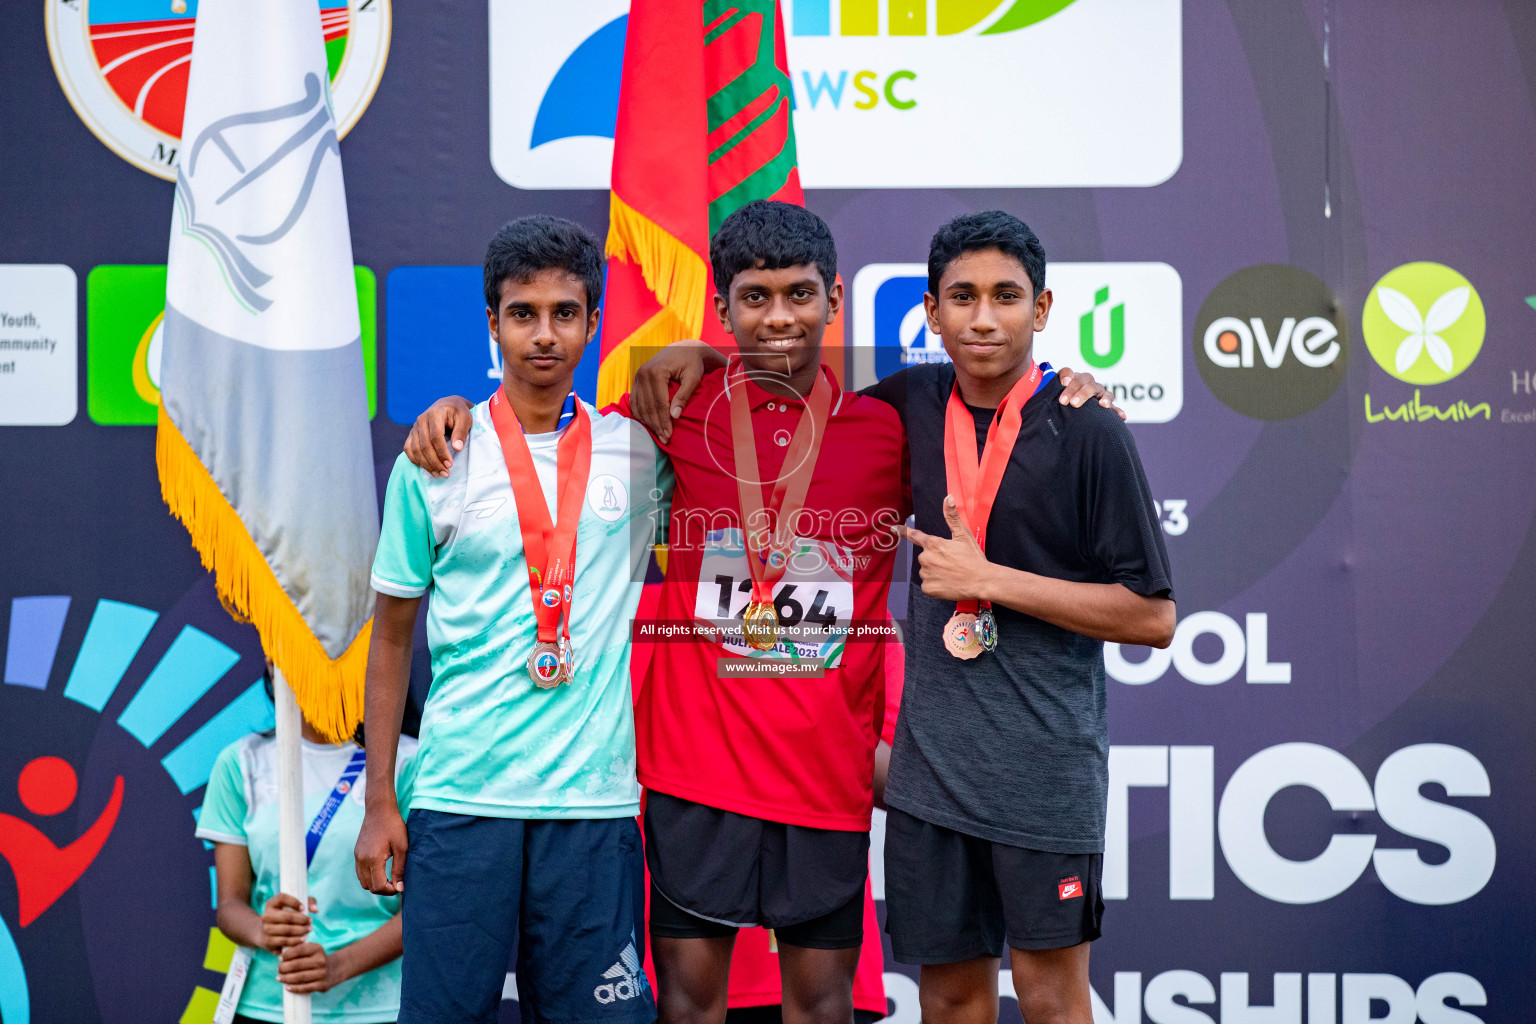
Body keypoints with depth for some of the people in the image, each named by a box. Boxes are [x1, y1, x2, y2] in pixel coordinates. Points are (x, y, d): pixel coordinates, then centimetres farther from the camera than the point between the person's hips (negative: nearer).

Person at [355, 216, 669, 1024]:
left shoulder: (640, 449, 4)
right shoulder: (434, 460, 3)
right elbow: (391, 638, 8)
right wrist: (379, 803, 5)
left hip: (595, 798, 1)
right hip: (459, 798, -1)